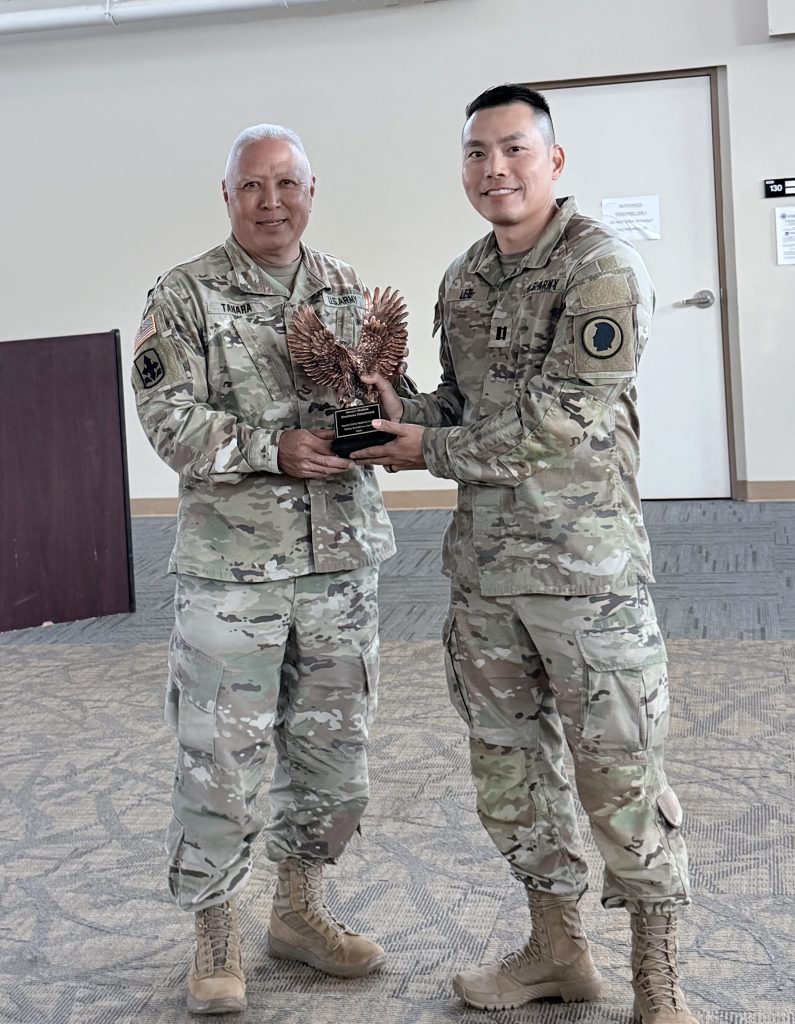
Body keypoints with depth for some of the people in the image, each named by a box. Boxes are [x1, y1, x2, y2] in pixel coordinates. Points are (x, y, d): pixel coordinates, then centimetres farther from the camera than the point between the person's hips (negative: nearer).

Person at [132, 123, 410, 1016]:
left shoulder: (348, 291, 10)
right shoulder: (184, 297, -2)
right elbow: (170, 420, -10)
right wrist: (277, 448, -21)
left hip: (340, 561, 4)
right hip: (231, 565, -4)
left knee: (331, 745, 13)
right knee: (218, 757, 1)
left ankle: (298, 909, 32)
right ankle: (215, 934, 19)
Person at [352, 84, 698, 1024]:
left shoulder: (601, 269, -12)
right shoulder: (462, 280, 11)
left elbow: (558, 424, -18)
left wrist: (431, 450, -9)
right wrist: (392, 406, -1)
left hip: (585, 565, -7)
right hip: (482, 565, 7)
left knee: (619, 773, 1)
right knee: (508, 760, 15)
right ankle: (556, 946, 33)